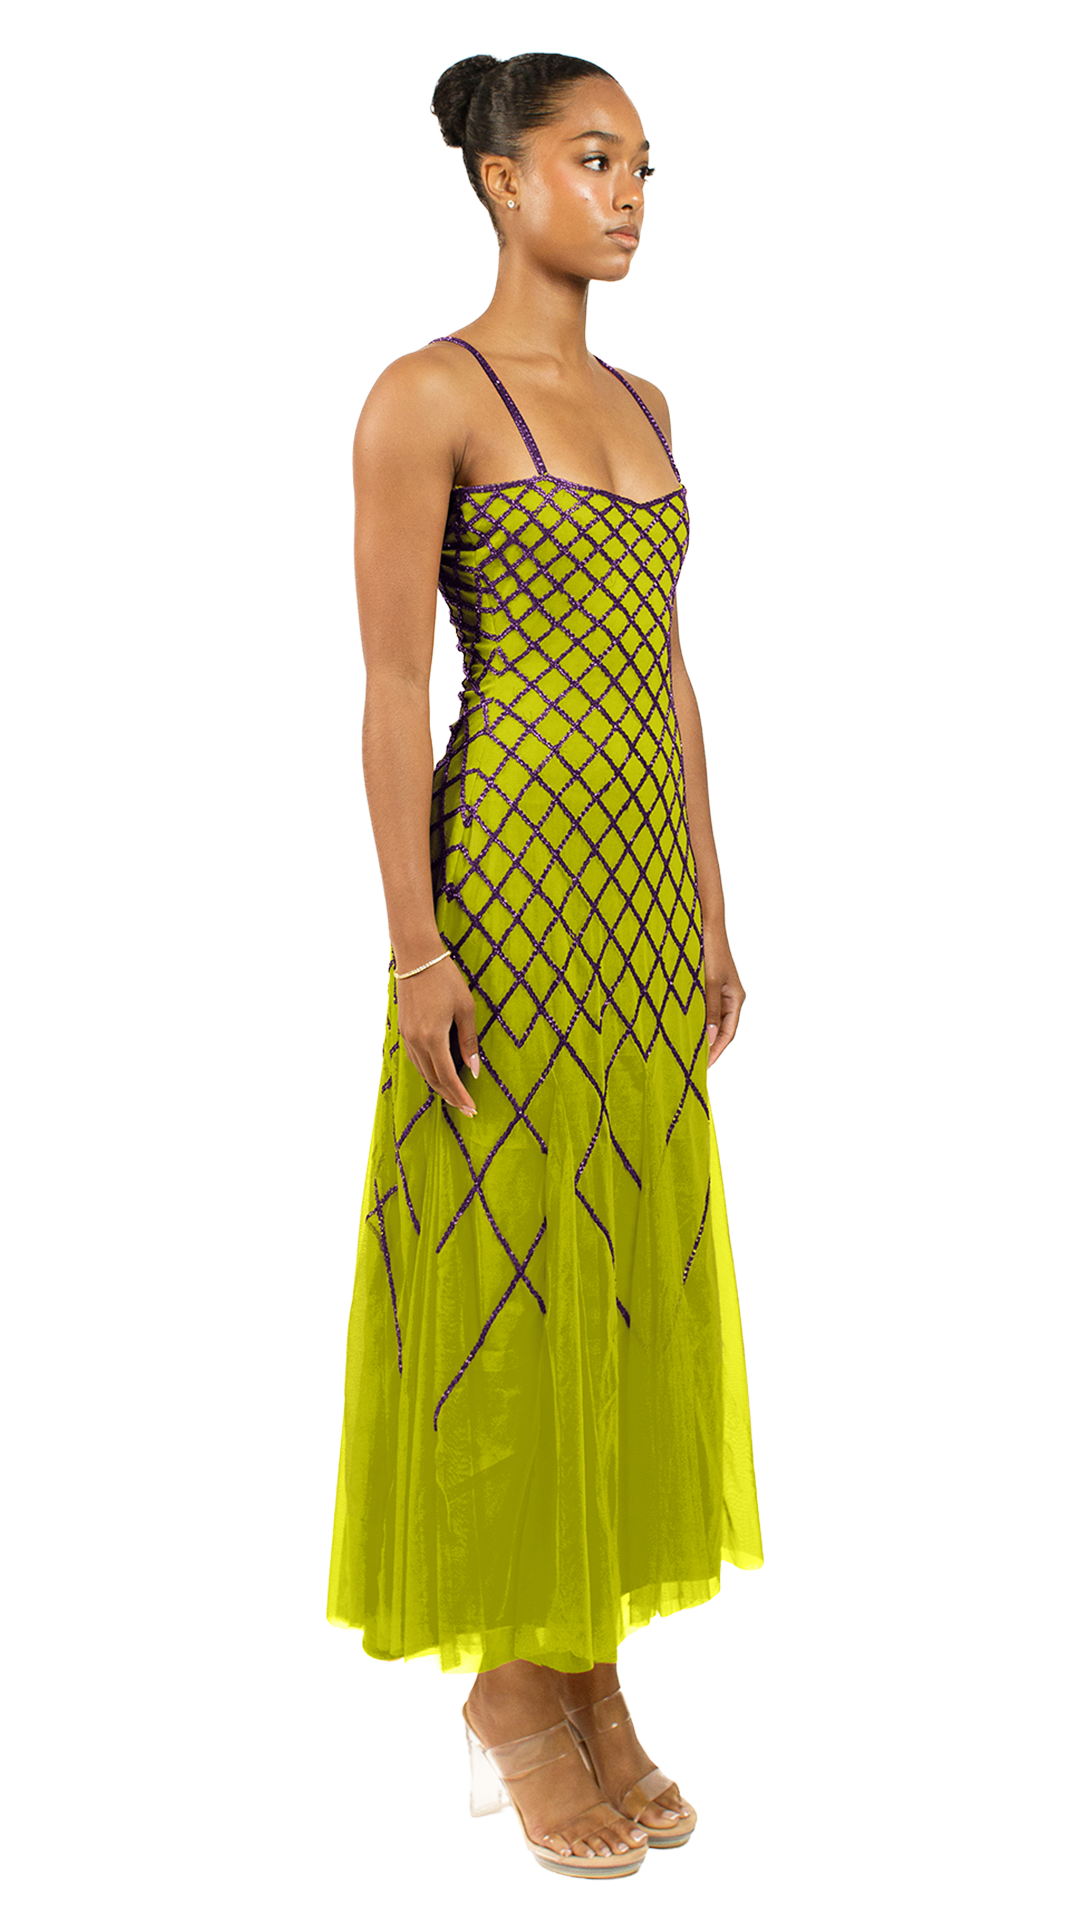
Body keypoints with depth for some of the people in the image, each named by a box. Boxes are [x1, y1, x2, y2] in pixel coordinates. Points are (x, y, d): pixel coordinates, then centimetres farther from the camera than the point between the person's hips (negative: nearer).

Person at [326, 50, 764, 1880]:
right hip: (510, 863, -7)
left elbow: (670, 672, 15)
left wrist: (708, 906, 13)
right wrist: (415, 942, -16)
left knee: (631, 1259, 10)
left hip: (644, 873, 7)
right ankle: (512, 1673, 17)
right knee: (505, 1261, 1)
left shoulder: (641, 402, 15)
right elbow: (392, 685, -11)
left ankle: (594, 1669, 24)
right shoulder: (428, 395, -6)